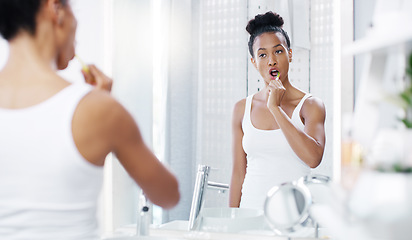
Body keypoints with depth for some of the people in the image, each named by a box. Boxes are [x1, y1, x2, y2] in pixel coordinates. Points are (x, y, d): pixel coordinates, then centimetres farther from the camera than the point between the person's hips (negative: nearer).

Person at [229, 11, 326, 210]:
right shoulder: (242, 109, 8)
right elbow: (238, 171, 9)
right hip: (251, 208, 2)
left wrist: (276, 108, -13)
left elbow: (314, 158, -16)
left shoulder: (310, 105, 0)